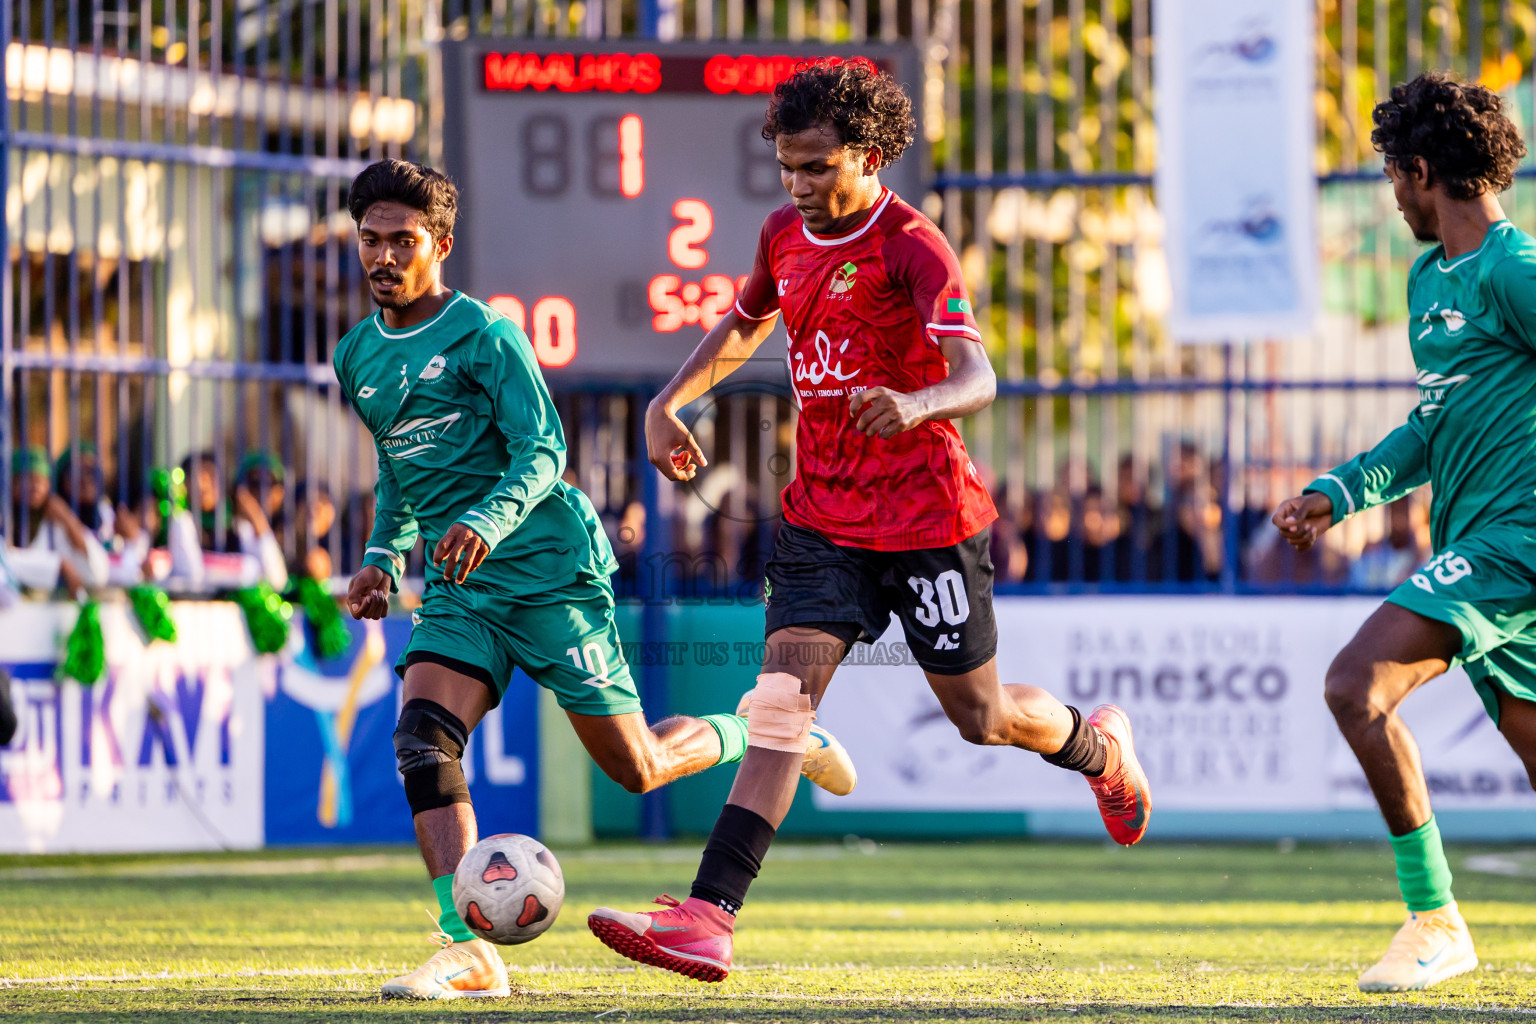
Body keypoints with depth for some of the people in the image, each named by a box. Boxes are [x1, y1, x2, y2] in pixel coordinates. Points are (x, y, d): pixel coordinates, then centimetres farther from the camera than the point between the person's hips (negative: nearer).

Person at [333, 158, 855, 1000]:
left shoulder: (482, 334, -9)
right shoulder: (357, 357, 12)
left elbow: (542, 452, -15)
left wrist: (490, 520, -34)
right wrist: (383, 556, 12)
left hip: (549, 573, -5)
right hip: (461, 591, 6)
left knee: (635, 767, 0)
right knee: (422, 738, -20)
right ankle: (466, 953, -24)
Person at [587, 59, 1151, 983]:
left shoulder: (914, 246, -15)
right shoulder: (785, 236, 6)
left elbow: (976, 380, -27)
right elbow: (744, 326, 28)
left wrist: (913, 404, -49)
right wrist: (669, 402, 13)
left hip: (927, 520, -5)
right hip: (823, 518, 5)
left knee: (979, 716, 8)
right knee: (783, 698, -11)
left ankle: (1100, 748, 44)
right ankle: (709, 917, -23)